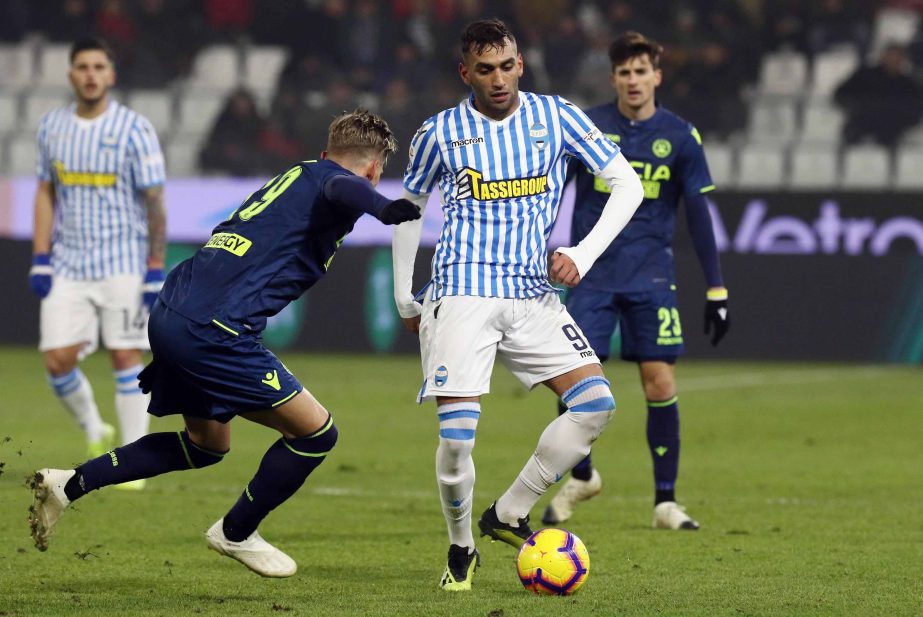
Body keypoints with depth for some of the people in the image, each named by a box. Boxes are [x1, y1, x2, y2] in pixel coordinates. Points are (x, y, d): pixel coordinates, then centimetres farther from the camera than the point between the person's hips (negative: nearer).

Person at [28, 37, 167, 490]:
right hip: (68, 266, 4)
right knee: (57, 360, -3)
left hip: (123, 262, -4)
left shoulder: (134, 129, -6)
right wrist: (40, 260, 6)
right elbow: (45, 193, 14)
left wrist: (155, 271, -10)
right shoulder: (52, 126, 7)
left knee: (125, 358, -5)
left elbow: (154, 202, -5)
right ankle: (94, 433, 21)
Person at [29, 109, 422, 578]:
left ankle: (70, 485, 24)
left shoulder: (293, 178, 25)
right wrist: (382, 207, -47)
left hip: (169, 313, 10)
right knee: (315, 432, -1)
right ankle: (236, 534, 14)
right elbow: (342, 190, -29)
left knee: (207, 444, 27)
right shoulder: (330, 181, -2)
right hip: (212, 330, -10)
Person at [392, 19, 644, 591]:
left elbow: (627, 184, 4)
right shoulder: (441, 132, 2)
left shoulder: (554, 116, 3)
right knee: (456, 437, -16)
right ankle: (461, 549, 9)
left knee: (597, 403, -14)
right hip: (463, 296, -3)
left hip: (534, 295, 3)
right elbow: (409, 206, 17)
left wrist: (584, 254, -7)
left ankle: (508, 515, 1)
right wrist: (404, 297, 16)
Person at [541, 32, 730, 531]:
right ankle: (581, 476, 18)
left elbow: (698, 215, 3)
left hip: (651, 278, 0)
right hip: (592, 274, 0)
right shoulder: (587, 128, 1)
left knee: (660, 383, -7)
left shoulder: (679, 136, 1)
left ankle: (666, 501, 5)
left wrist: (716, 291, 0)